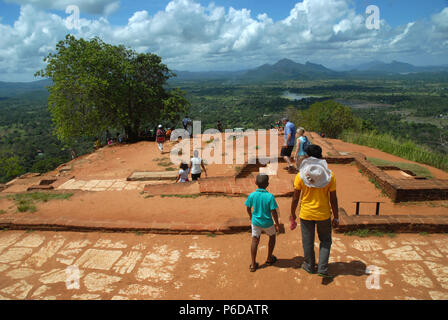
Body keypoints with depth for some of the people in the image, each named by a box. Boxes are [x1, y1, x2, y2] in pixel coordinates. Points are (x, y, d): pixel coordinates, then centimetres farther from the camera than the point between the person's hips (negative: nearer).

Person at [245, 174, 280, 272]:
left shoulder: (252, 195, -12)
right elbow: (274, 212, -16)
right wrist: (277, 224, -3)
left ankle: (253, 264, 12)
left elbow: (248, 209, 1)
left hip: (255, 221, 2)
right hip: (267, 222, -1)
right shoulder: (270, 196, -20)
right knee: (272, 236, 24)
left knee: (255, 240, 10)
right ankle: (269, 259, 35)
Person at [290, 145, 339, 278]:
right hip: (323, 214, 0)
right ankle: (322, 268, 16)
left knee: (308, 241, 17)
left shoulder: (300, 175, -13)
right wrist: (336, 217, 4)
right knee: (325, 240, 21)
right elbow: (333, 199, -7)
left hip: (306, 214, 0)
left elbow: (295, 198, -7)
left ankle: (310, 266, 34)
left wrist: (292, 214, 7)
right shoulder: (330, 175, -12)